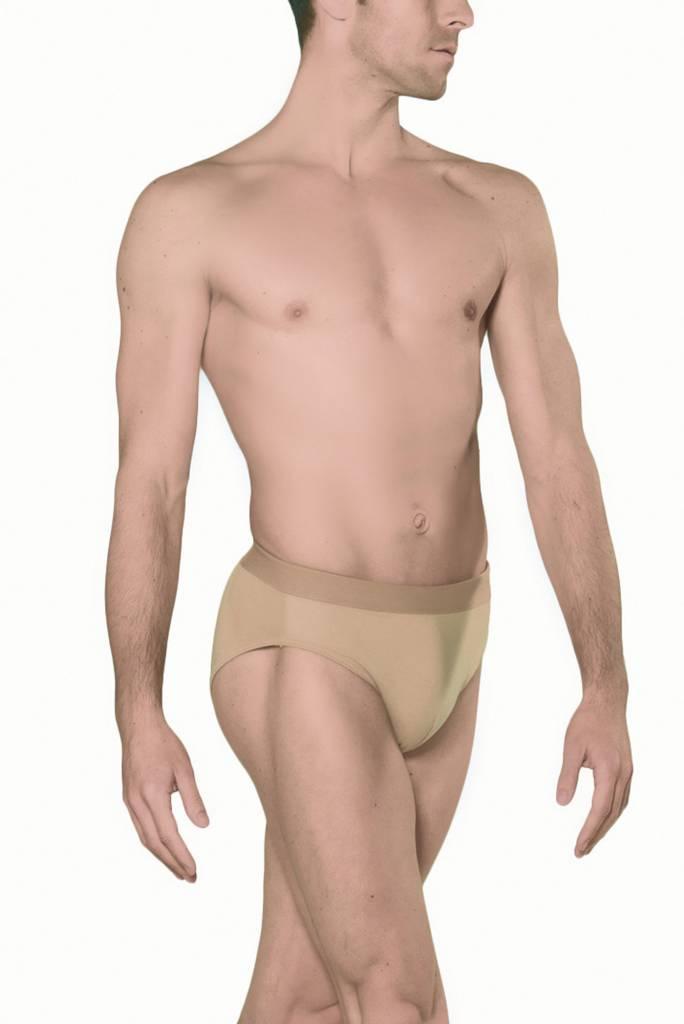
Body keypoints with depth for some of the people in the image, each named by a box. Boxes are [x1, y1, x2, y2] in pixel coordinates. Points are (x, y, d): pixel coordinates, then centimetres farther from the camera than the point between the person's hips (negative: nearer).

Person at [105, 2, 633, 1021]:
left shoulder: (499, 209, 7)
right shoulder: (188, 213, -4)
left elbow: (558, 460, 3)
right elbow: (148, 484, -5)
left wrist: (608, 690, -4)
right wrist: (138, 720, -12)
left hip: (441, 660, 5)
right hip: (300, 656, -5)